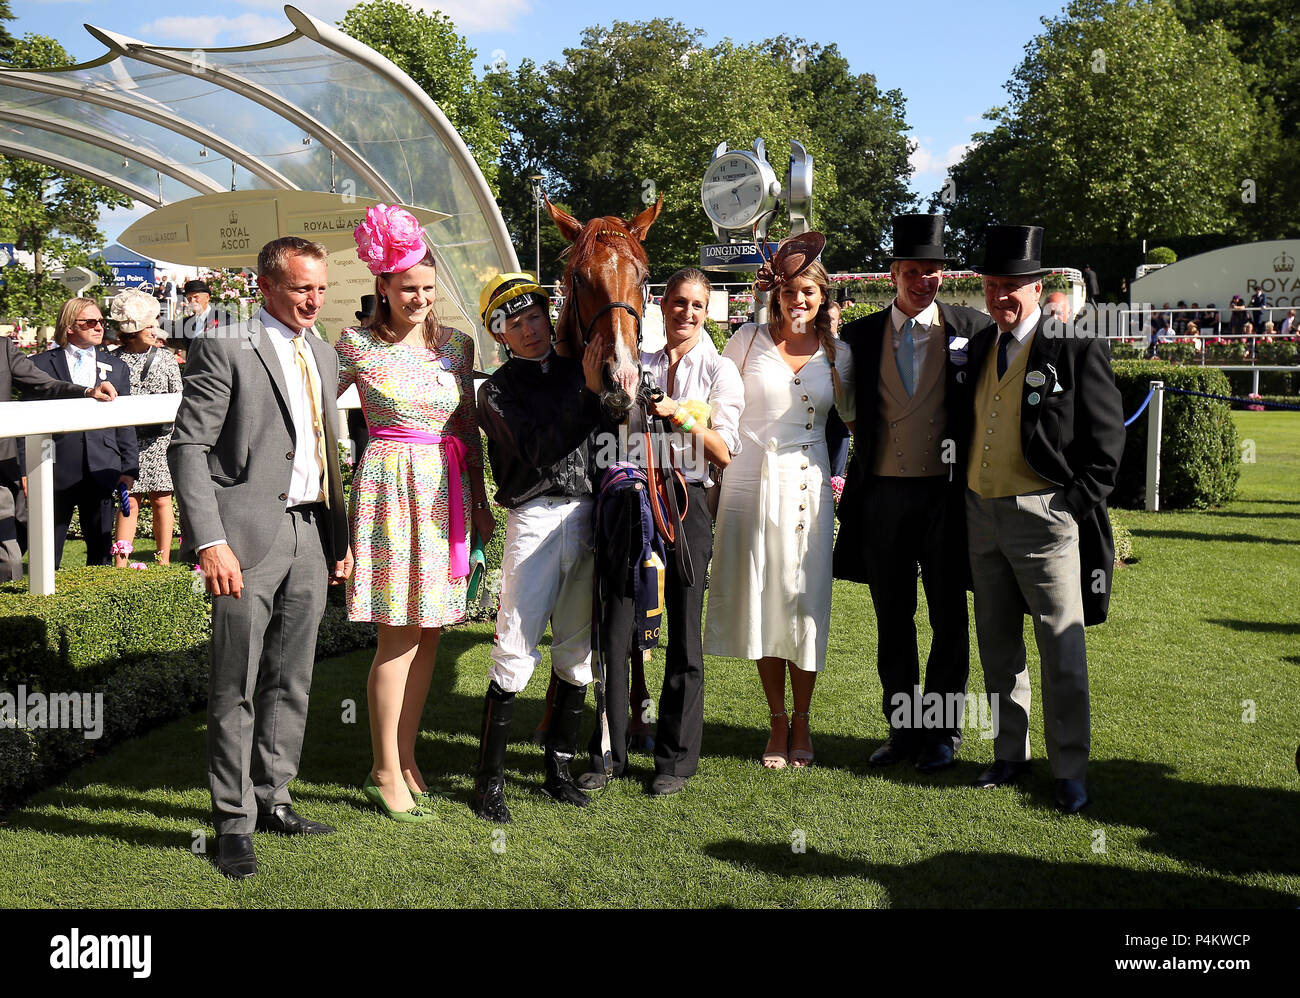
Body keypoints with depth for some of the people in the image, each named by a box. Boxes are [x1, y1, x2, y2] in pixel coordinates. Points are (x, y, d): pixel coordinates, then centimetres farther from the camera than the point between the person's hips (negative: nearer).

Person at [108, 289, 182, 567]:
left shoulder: (165, 357, 8)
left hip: (160, 439, 1)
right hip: (126, 441, -1)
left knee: (161, 500, 2)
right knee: (129, 501, -2)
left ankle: (164, 561, 11)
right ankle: (120, 562, 4)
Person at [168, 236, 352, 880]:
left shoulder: (323, 356, 16)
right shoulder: (225, 349, -6)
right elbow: (188, 448, -11)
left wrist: (340, 536, 14)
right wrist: (210, 542, -19)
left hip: (309, 536, 7)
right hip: (250, 536, -7)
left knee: (291, 682, 13)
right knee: (236, 688, 0)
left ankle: (272, 800, 27)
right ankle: (233, 825, 11)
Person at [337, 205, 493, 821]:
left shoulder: (456, 343, 9)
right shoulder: (357, 345, -3)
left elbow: (468, 427, 12)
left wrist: (480, 502, 12)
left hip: (448, 491, 5)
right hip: (391, 488, -4)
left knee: (429, 631, 8)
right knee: (399, 637, -4)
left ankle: (405, 757, 21)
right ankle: (386, 772, 8)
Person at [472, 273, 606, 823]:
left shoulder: (577, 368, 13)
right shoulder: (498, 390, 0)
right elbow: (537, 448, -16)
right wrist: (590, 392, -21)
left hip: (589, 518, 5)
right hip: (535, 519, -4)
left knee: (576, 652, 9)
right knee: (515, 652, -8)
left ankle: (558, 769, 22)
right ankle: (490, 778, 4)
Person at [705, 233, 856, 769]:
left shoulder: (836, 352, 6)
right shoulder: (748, 339, 2)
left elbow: (853, 415, 19)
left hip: (808, 485, 1)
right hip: (751, 481, 0)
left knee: (805, 601, 2)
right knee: (761, 600, 4)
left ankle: (802, 721, 18)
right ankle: (777, 722, 17)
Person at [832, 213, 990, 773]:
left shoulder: (971, 329, 0)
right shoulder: (861, 336, 5)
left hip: (946, 495, -2)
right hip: (882, 494, 2)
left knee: (949, 620, 7)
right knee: (893, 621, 11)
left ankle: (943, 732, 20)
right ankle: (902, 729, 23)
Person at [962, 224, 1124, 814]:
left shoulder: (1076, 348, -8)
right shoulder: (980, 346, 12)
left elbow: (1107, 438, -7)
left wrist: (1076, 506, -11)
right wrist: (969, 493, 10)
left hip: (1045, 516, -6)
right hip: (981, 514, 7)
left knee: (1062, 651, 0)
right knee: (997, 644, 14)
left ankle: (1069, 771, 11)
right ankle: (1010, 754, 27)